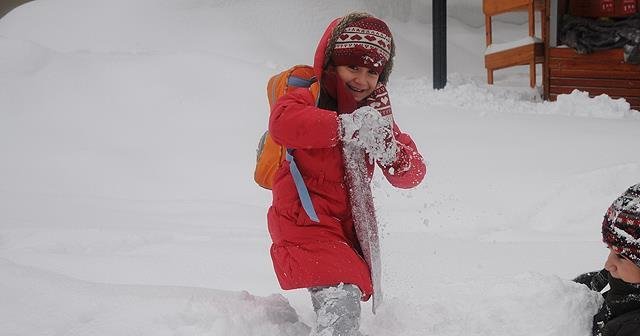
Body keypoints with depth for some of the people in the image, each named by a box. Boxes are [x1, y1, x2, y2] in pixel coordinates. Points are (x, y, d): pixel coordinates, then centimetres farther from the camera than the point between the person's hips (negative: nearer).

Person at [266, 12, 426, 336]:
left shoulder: (375, 112, 11)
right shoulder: (308, 96, -7)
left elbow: (412, 174, 3)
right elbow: (282, 122, -33)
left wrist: (389, 149, -20)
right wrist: (345, 126, -39)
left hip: (349, 228, 8)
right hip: (305, 222, -8)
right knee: (341, 297, -27)